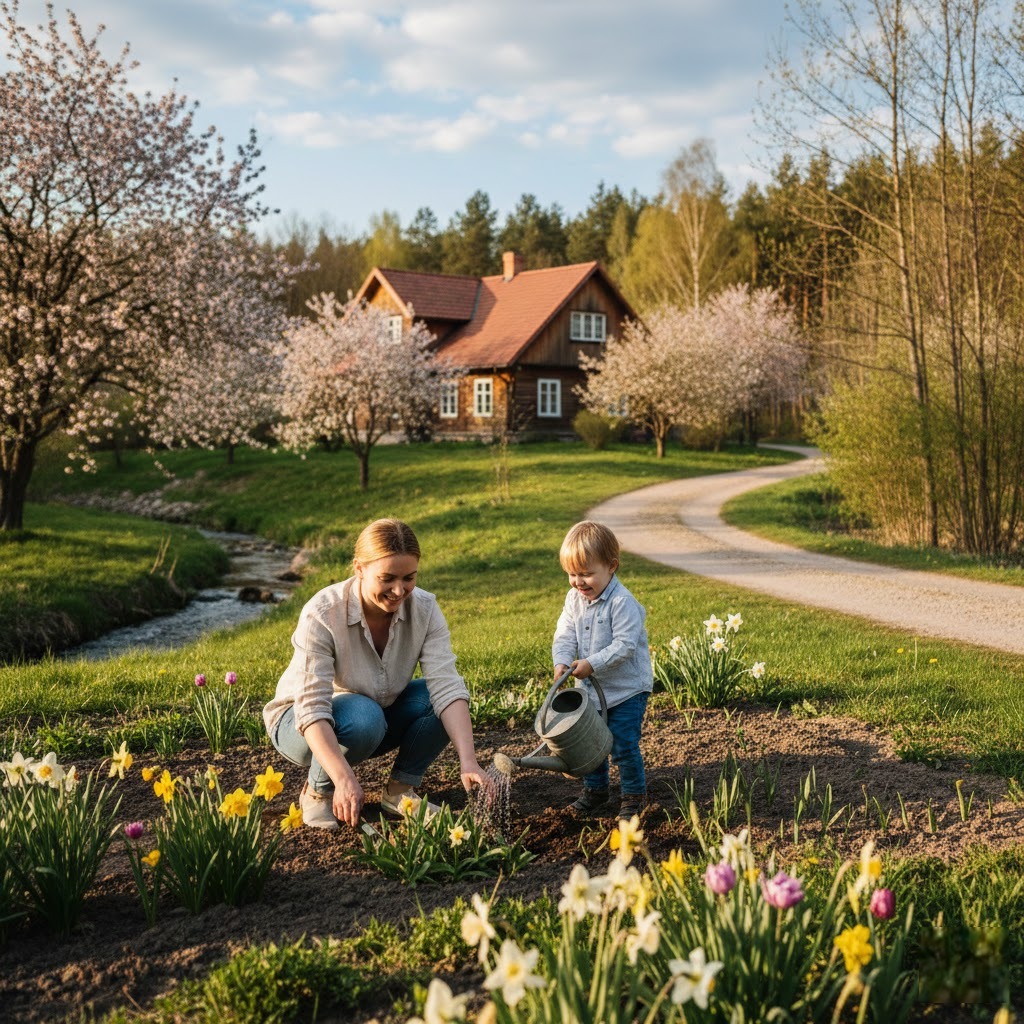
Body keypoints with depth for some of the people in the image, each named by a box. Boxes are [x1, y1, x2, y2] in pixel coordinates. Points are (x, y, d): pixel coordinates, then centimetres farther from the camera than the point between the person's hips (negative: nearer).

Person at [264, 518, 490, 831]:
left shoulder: (424, 609, -18)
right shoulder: (322, 614, -30)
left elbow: (446, 685, -27)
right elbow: (312, 708, -35)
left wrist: (468, 762, -40)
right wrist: (344, 779, -47)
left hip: (382, 718, 4)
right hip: (303, 726, -4)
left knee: (440, 699, -22)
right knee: (363, 716, -37)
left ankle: (400, 790, -3)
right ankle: (317, 792, -8)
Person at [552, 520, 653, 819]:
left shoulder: (623, 602, -22)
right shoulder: (574, 599, 0)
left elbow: (625, 644, -26)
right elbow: (565, 635, 2)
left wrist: (592, 663, -32)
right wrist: (562, 662, -18)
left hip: (626, 690, -7)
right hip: (591, 689, 7)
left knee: (624, 745, -3)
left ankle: (634, 794, 17)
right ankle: (595, 791, 33)